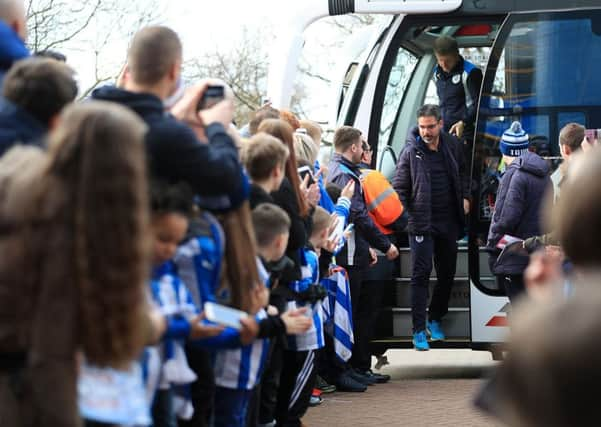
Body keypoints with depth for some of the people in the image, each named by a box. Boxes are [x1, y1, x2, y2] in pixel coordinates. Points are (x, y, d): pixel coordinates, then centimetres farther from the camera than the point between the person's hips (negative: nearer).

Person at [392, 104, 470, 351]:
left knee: (447, 274, 12)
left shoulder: (452, 145, 3)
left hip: (449, 222, 4)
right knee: (421, 275, -7)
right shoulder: (411, 152, -8)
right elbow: (399, 187, -3)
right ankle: (418, 330, -5)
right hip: (422, 223, -4)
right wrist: (407, 214, -11)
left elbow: (462, 173, 21)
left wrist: (465, 197, 9)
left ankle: (435, 320, 29)